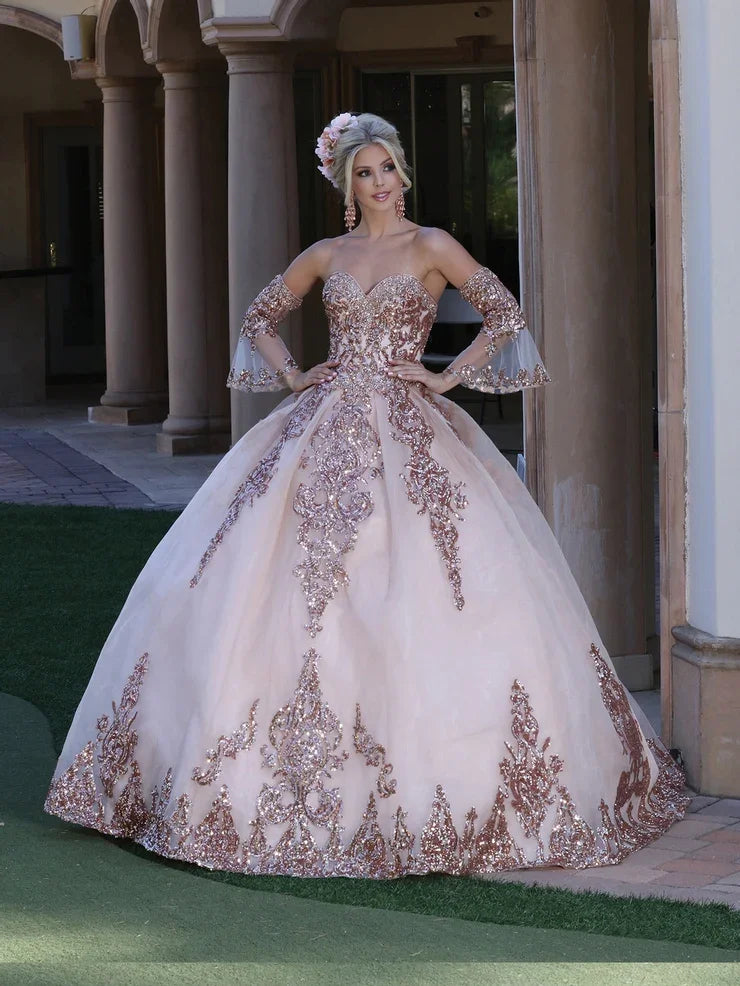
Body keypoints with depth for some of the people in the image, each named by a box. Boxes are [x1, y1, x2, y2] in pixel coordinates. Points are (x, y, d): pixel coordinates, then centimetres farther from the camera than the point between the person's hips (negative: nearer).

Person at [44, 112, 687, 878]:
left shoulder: (430, 247, 2)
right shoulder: (326, 256, 12)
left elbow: (505, 315, -3)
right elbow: (260, 317, 23)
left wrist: (448, 377, -6)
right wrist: (291, 376, 9)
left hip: (407, 433, -3)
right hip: (324, 428, 3)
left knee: (418, 587, -12)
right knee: (295, 585, -3)